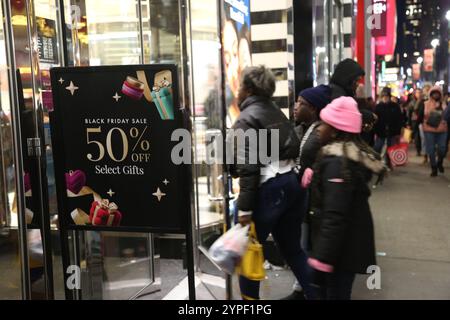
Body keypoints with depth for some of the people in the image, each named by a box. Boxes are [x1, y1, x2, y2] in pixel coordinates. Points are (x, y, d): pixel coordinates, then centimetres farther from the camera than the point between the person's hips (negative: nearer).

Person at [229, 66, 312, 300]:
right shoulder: (276, 112, 16)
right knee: (291, 247, 19)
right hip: (292, 181, 9)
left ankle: (249, 298, 16)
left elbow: (248, 167, -17)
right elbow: (294, 149, 14)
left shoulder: (246, 118, -9)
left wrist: (244, 207, -17)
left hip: (270, 187, -9)